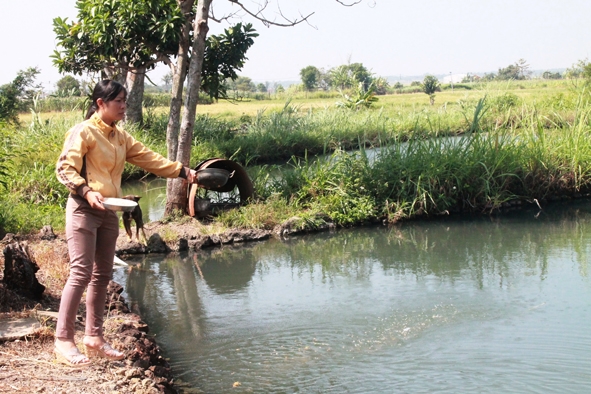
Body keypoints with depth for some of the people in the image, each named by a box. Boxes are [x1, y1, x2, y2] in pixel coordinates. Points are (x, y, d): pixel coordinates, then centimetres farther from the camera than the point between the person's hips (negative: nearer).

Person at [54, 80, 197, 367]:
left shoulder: (120, 137, 14)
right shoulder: (83, 132, -8)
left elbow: (149, 159, 13)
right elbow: (65, 168, -13)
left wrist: (182, 171, 6)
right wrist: (87, 191, -27)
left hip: (109, 212, 8)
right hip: (83, 209, -8)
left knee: (102, 275, 9)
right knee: (81, 273, -12)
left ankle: (94, 337, 18)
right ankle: (63, 341, -6)